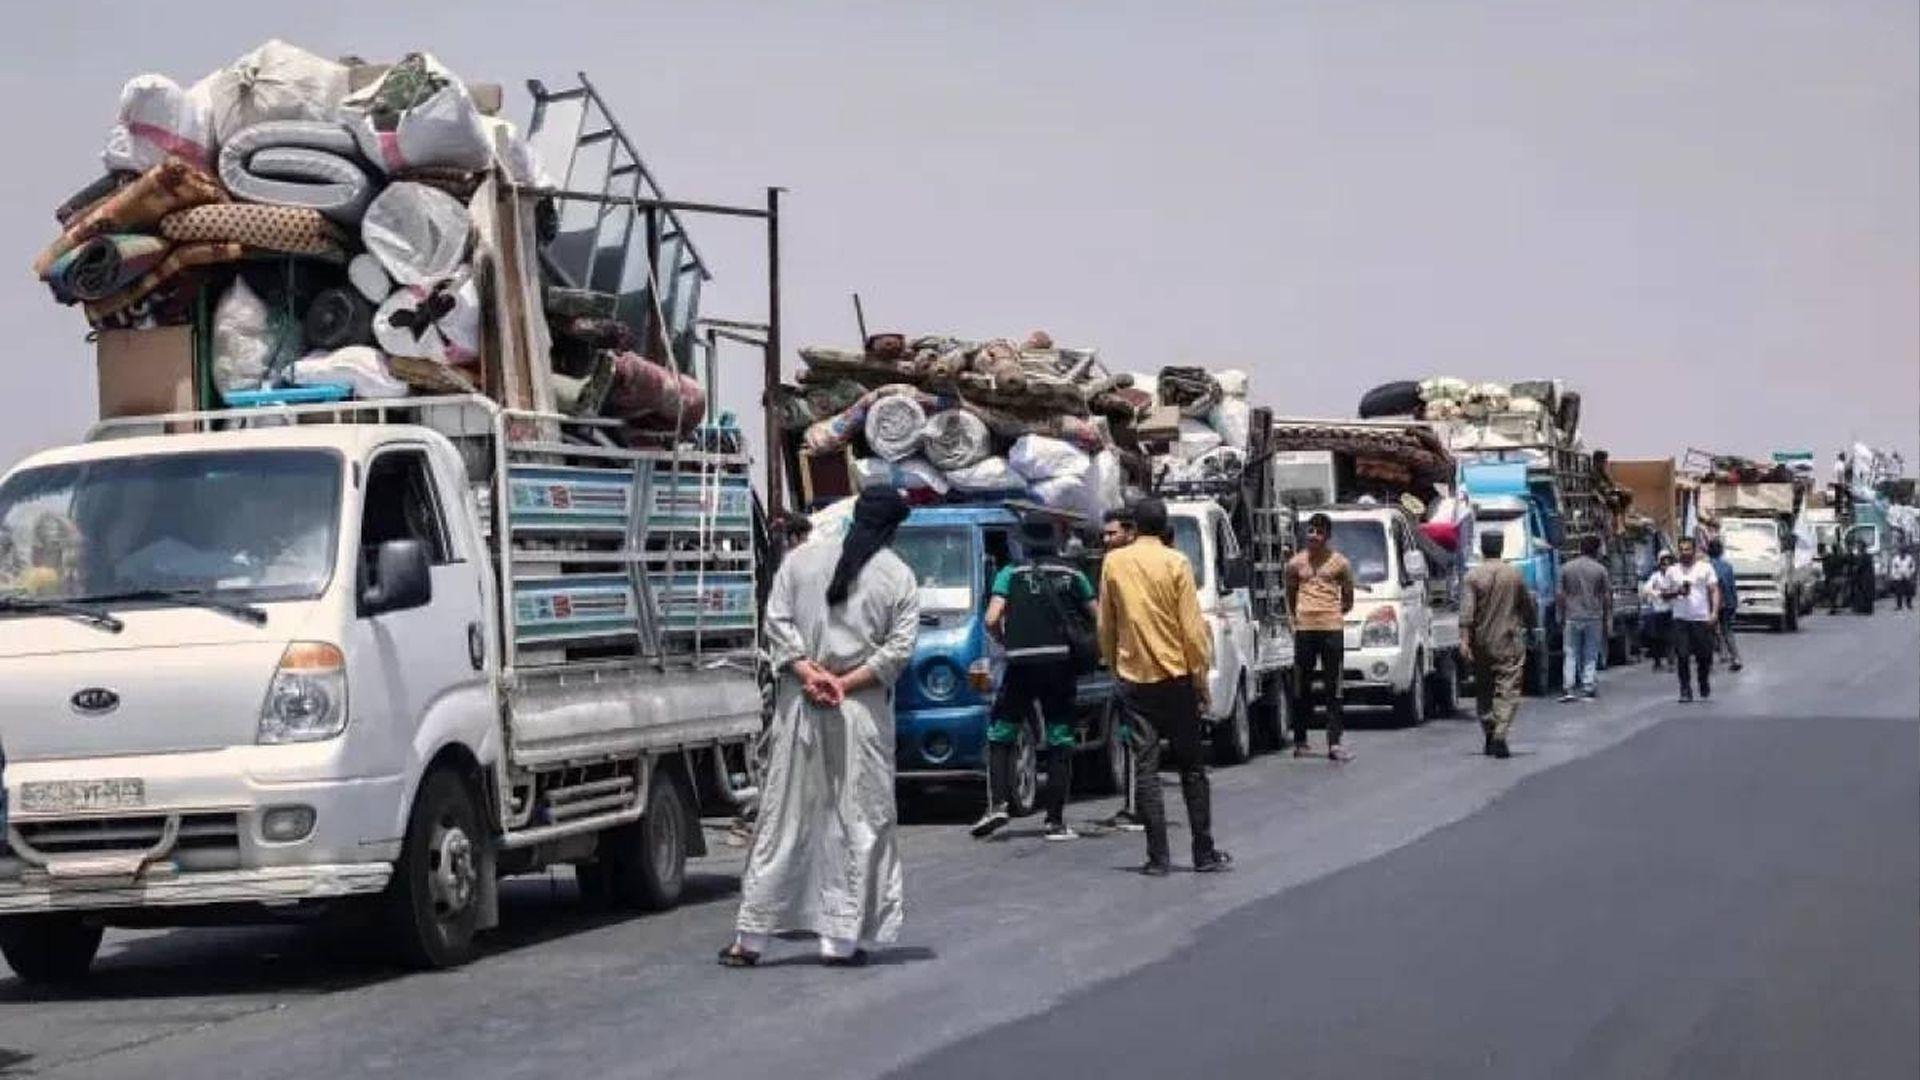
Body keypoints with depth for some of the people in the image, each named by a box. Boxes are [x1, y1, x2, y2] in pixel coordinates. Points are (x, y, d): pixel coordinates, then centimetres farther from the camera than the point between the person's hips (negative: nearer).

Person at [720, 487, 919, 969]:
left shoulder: (801, 560, 6)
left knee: (783, 816, 7)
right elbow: (899, 648, -7)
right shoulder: (899, 578, 0)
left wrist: (807, 673, -6)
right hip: (863, 713, -2)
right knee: (859, 820, 5)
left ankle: (750, 938, 7)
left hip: (798, 707, 2)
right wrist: (846, 684, -7)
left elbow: (777, 622, -1)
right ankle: (840, 938, 4)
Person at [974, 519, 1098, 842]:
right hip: (1060, 661, 1)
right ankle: (1055, 821, 3)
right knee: (1060, 742, 7)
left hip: (1022, 662, -1)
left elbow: (992, 619, -5)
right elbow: (1098, 619, 11)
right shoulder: (1072, 576, 10)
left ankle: (997, 804, -5)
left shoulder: (1011, 574, 5)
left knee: (1000, 735, 11)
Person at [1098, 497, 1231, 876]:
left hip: (1133, 678, 2)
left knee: (1146, 767, 2)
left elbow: (1105, 625, 7)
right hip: (1175, 675, -2)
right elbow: (1192, 628, -8)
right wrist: (1201, 679, 0)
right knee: (1191, 767, 8)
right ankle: (1204, 853, 9)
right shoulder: (1175, 563, -7)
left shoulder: (1113, 563, 1)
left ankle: (1158, 857, -3)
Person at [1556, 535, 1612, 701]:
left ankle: (1569, 689, -2)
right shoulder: (1600, 569, -3)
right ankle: (1588, 689, 5)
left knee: (1571, 654, 5)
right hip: (1594, 617, -1)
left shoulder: (1567, 568, 1)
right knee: (1591, 656, 7)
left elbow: (1559, 594, 1)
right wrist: (1607, 618, 8)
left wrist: (1561, 616, 9)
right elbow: (1607, 596, -1)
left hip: (1572, 617, 1)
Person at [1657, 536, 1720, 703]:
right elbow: (1664, 593, 13)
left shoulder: (1705, 568, 6)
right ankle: (1685, 690, -1)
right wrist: (1677, 592, -8)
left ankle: (1704, 684, 28)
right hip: (1681, 619, 1)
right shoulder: (1672, 571, 10)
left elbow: (1714, 591, 2)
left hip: (1702, 619, -1)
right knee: (1682, 655, -7)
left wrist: (1714, 612, -11)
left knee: (1704, 655, 3)